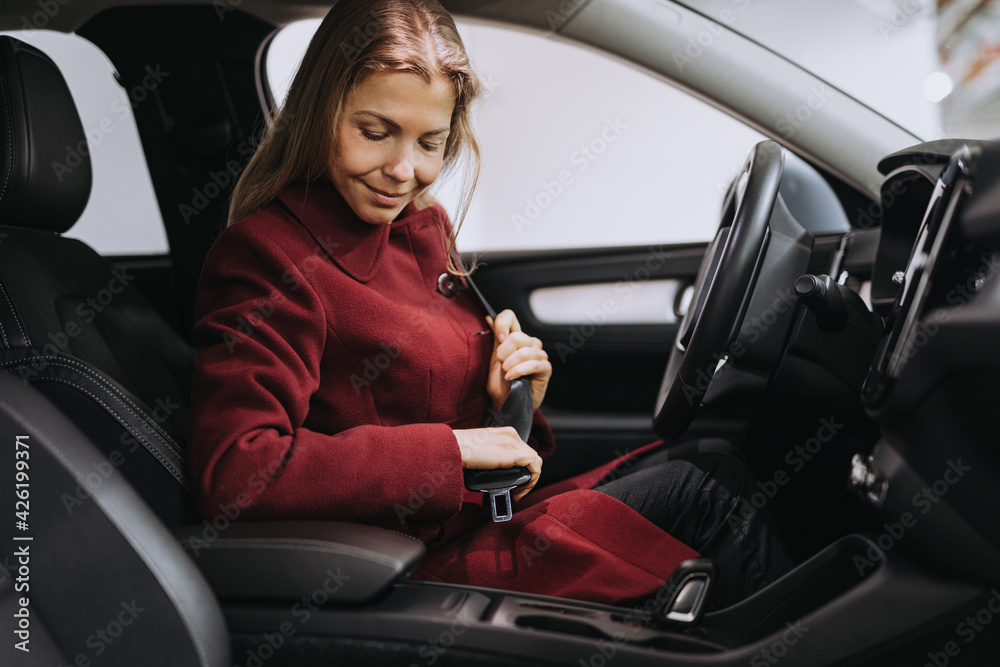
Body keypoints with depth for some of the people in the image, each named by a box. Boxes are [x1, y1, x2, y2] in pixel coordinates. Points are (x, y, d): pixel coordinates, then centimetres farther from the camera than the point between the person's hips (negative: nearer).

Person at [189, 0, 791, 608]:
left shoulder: (425, 227, 10)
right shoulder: (264, 255, -16)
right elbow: (235, 476, -27)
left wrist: (508, 407, -6)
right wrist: (448, 448, -23)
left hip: (491, 512, 8)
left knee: (716, 472, -2)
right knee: (698, 495, -9)